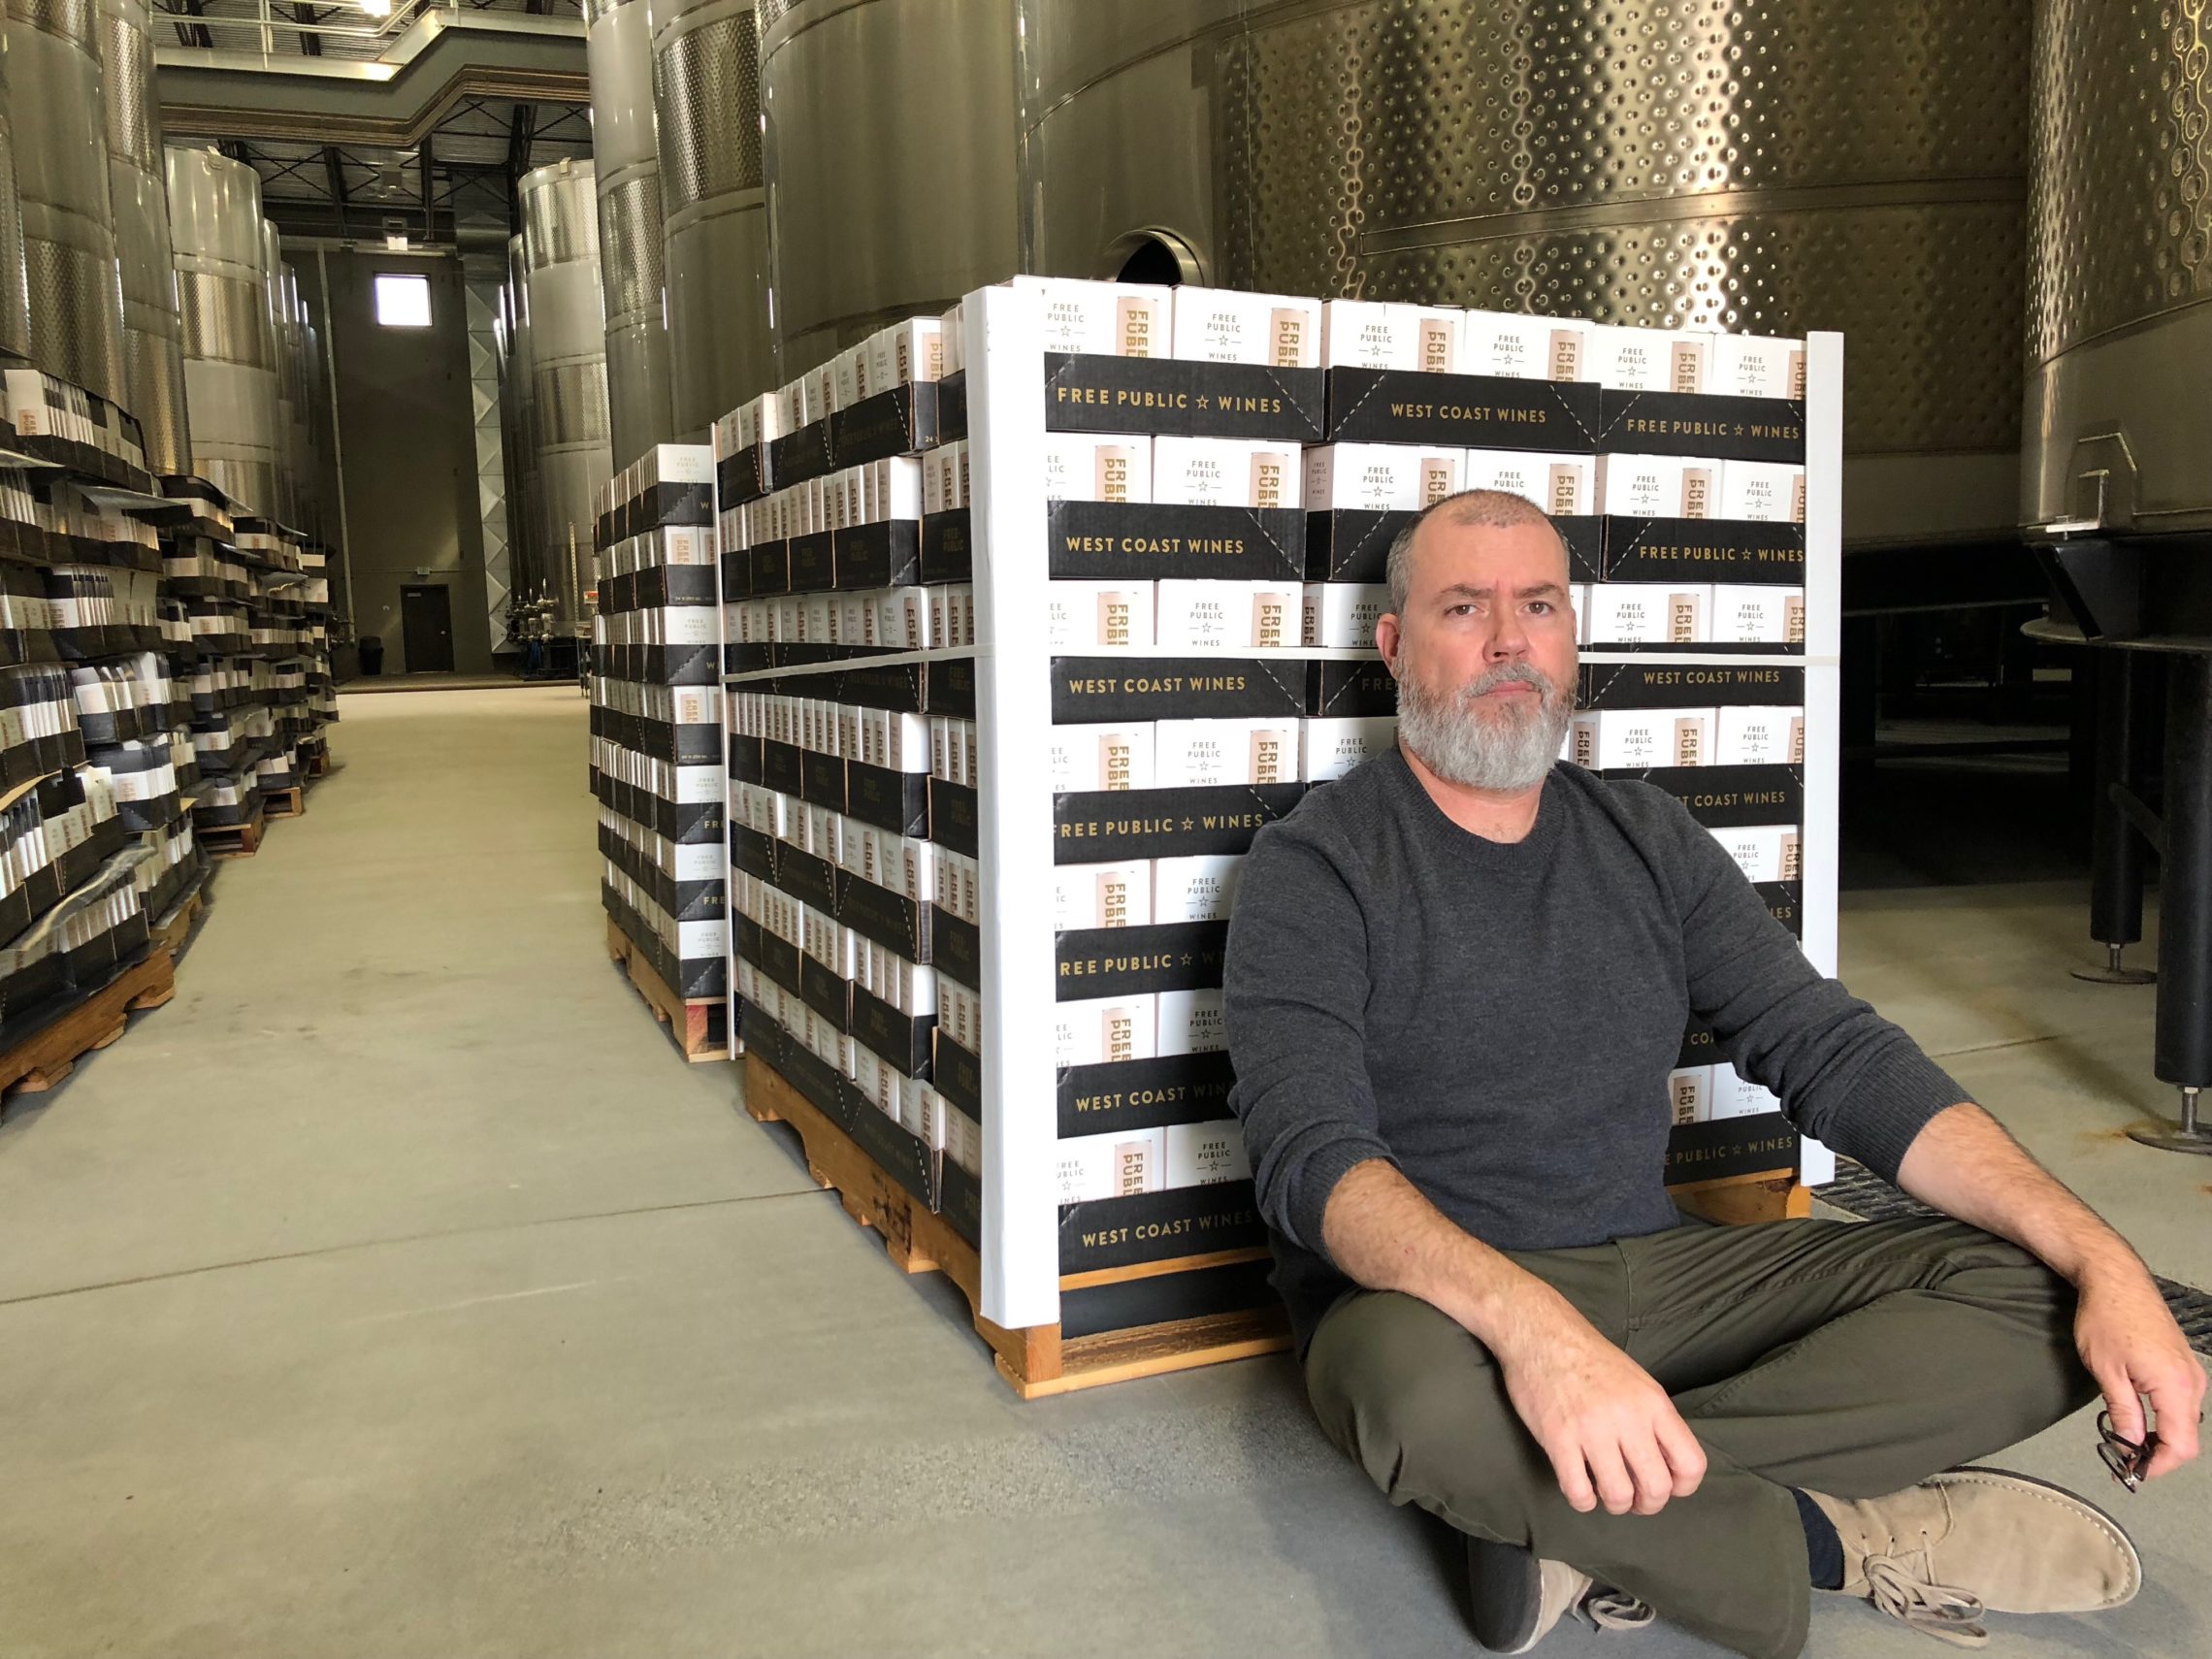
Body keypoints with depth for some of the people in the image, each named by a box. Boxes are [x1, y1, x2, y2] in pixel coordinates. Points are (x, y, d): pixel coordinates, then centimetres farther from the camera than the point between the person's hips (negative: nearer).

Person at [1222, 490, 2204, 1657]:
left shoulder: (1648, 839, 9)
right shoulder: (1314, 867, -7)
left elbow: (1838, 1057, 4)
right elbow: (1312, 1156, -21)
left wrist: (2100, 1259, -9)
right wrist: (1533, 1326, -39)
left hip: (1659, 1270, 6)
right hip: (1438, 1299, -5)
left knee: (2034, 1294, -12)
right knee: (1423, 1394, -40)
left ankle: (1581, 1516, -22)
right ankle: (1847, 1538, -16)